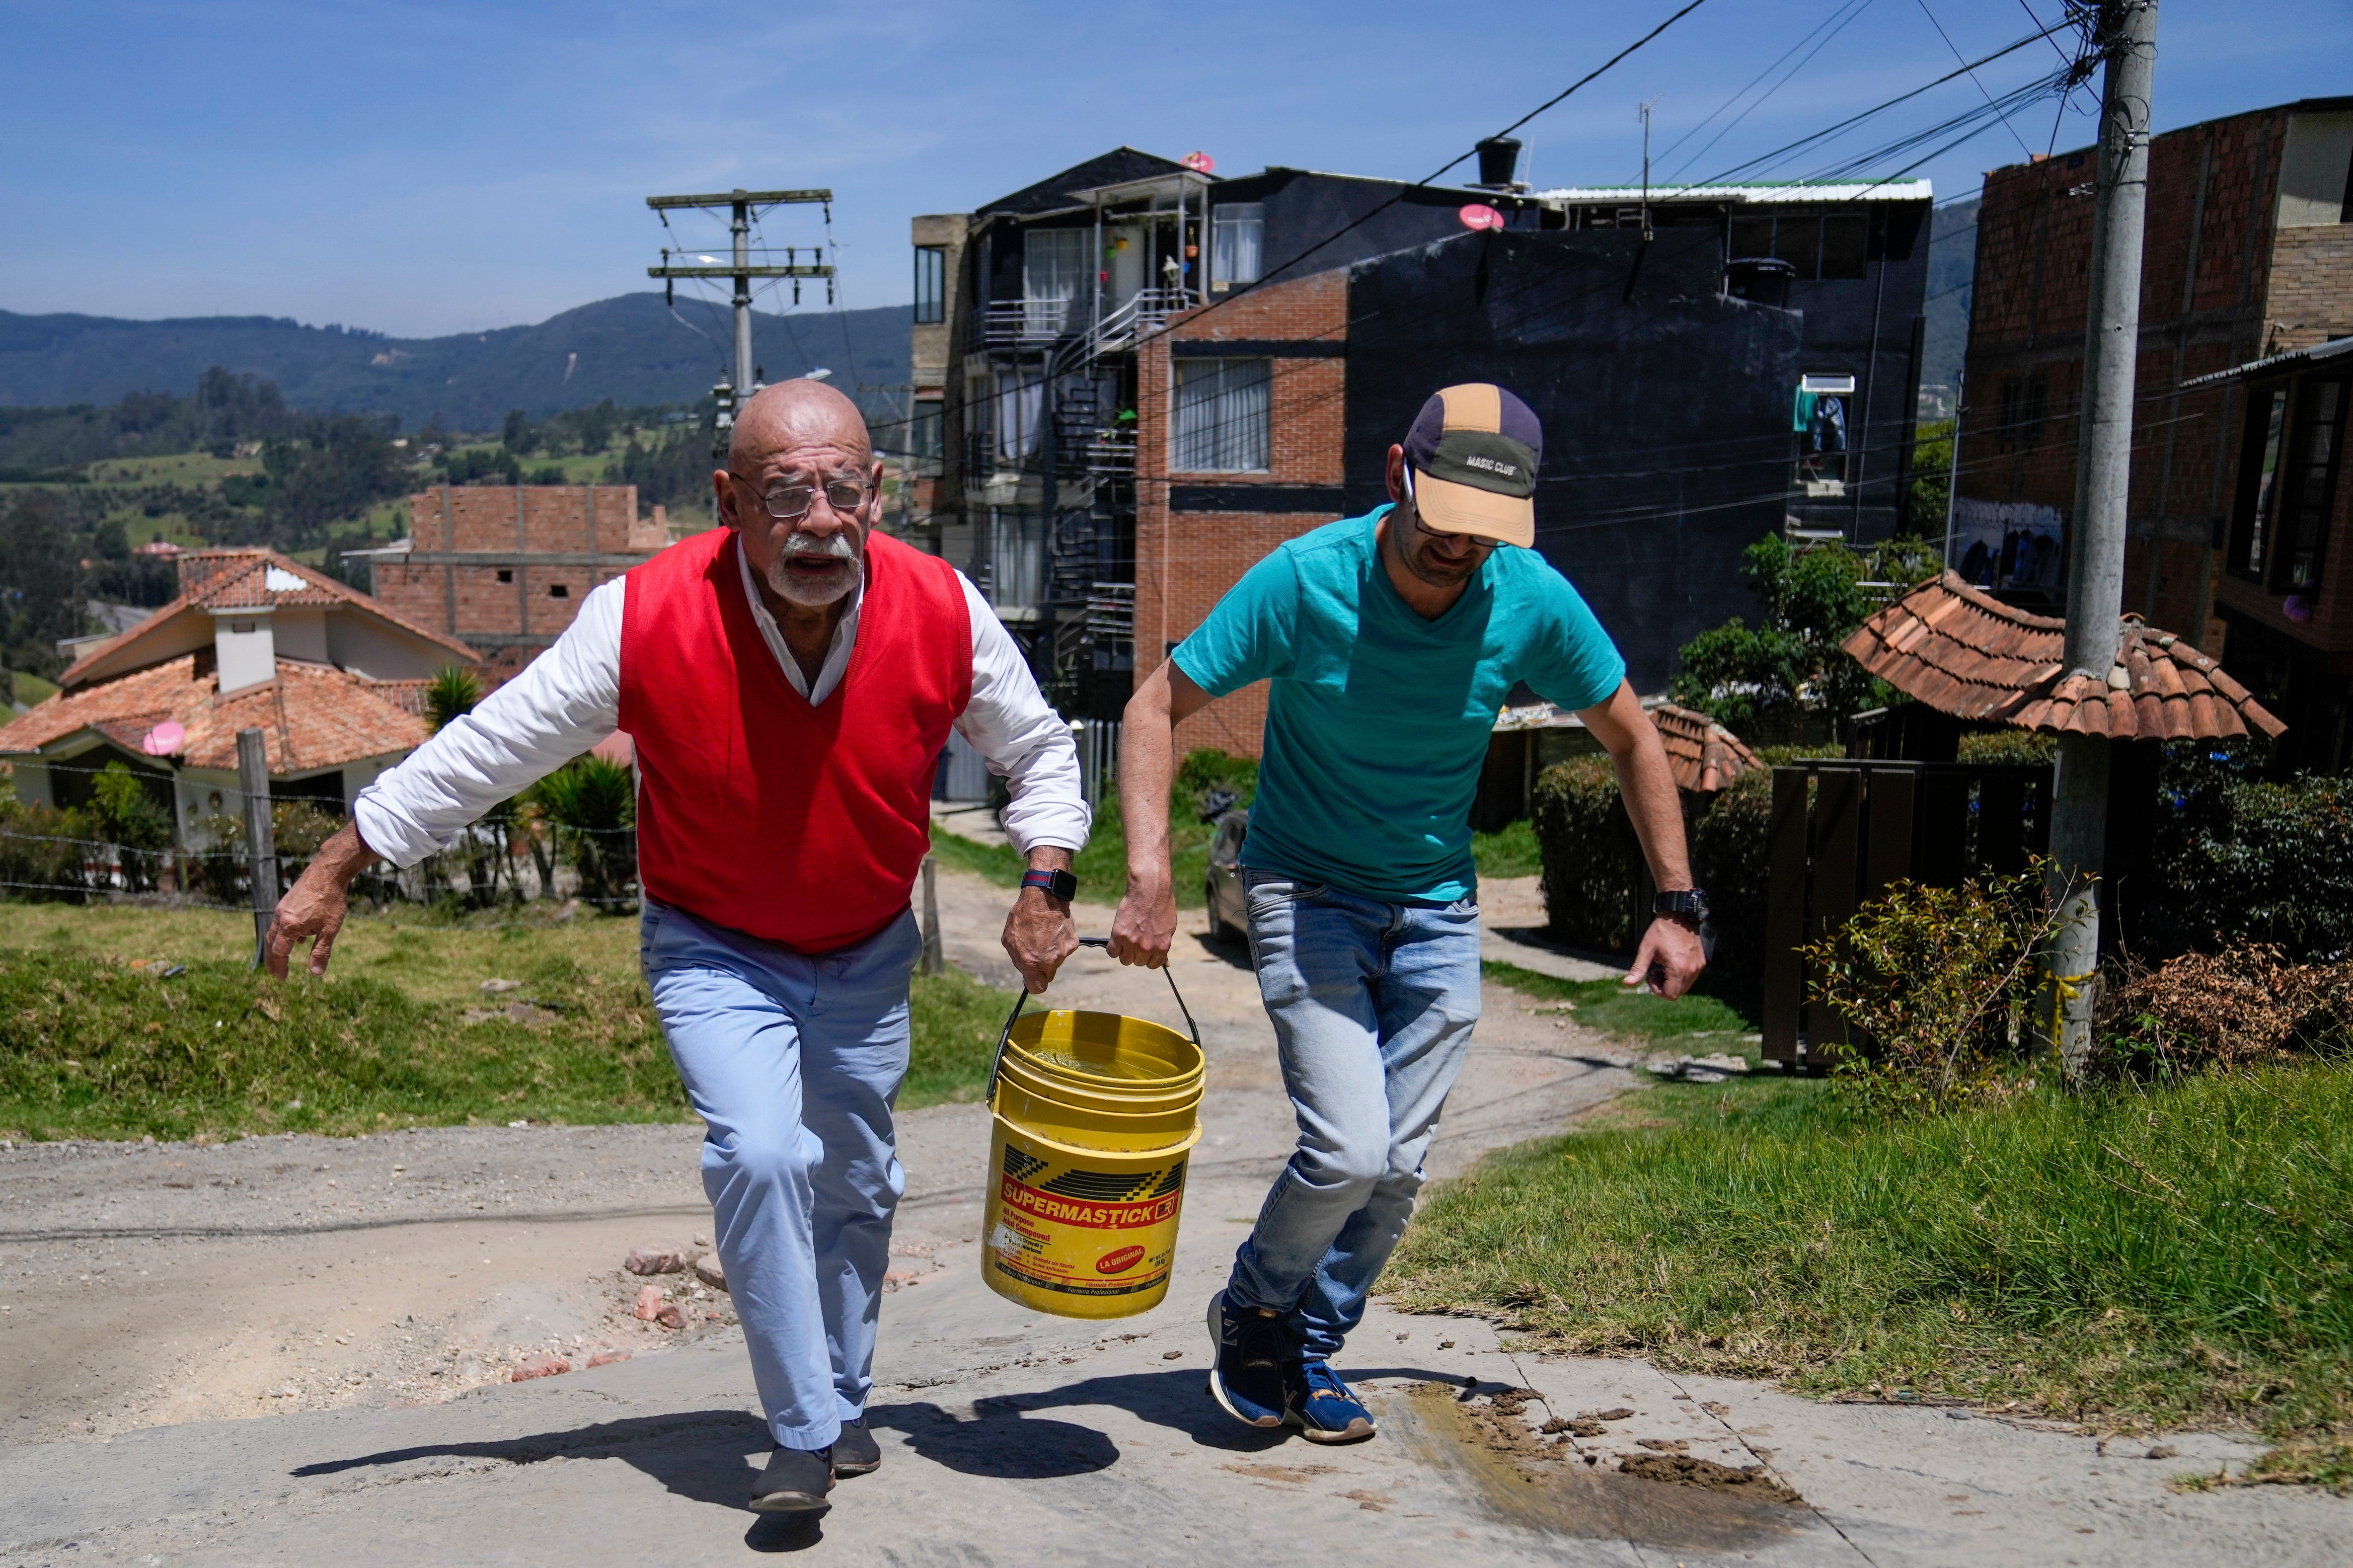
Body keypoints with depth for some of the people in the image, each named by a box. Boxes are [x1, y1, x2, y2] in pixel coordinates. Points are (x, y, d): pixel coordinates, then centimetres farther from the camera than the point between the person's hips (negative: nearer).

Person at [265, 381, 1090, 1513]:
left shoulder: (944, 612, -19)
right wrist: (332, 874, -9)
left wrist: (1045, 885, -10)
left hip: (869, 952, 3)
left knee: (856, 1184, 14)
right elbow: (481, 753, -14)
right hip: (713, 950, -3)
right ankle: (804, 1432, -3)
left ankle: (843, 1401, 38)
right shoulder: (645, 619, -25)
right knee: (758, 1154, -23)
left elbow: (1038, 751, 0)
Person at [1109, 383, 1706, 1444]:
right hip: (1306, 897, -3)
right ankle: (1250, 1312, 16)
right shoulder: (1305, 580, -19)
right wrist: (1149, 873, -26)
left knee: (1396, 1170, 4)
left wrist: (1677, 905, 3)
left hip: (1437, 914, 3)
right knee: (1347, 1151, -15)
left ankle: (1309, 1351, 29)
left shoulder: (1534, 602, -11)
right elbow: (1156, 709, -13)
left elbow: (1630, 737, 5)